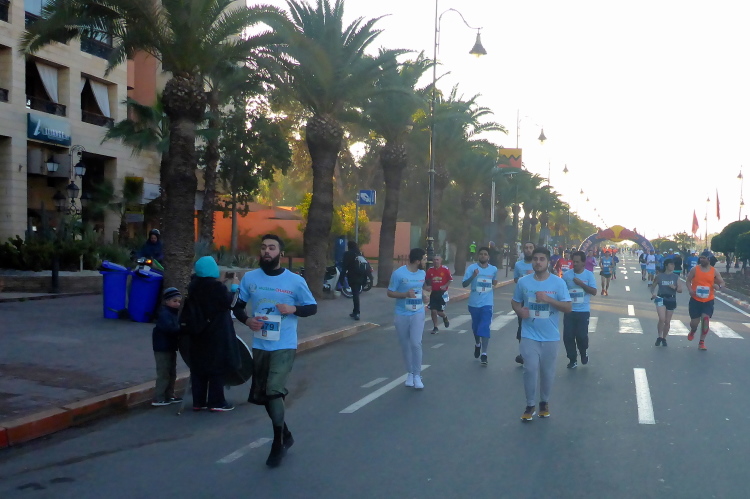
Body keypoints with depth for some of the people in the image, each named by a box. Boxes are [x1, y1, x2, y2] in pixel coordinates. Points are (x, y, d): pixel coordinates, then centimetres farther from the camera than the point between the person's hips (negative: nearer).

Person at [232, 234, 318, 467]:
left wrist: (293, 309, -17)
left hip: (284, 346, -4)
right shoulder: (249, 278, 1)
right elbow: (238, 306, 10)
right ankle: (285, 435, 38)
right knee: (262, 395, 15)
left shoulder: (296, 281, -6)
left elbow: (312, 308, 3)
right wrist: (247, 320, -11)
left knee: (274, 392, -17)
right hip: (259, 346, 5)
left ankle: (278, 444, 5)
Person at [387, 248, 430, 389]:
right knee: (405, 345, 8)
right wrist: (406, 294, -24)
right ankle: (410, 373, 24)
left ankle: (417, 375, -1)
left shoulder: (422, 273, 2)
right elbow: (390, 293, -11)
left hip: (418, 314, 2)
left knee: (416, 343, -12)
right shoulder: (398, 273, -15)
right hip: (402, 315, -2)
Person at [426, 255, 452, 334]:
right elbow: (427, 280, 14)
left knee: (439, 311, -2)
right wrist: (429, 286, -3)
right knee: (433, 311, 0)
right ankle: (435, 327, 15)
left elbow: (450, 279, -1)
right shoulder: (430, 270, 0)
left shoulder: (445, 269, -9)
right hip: (433, 292, 3)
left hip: (442, 292, -3)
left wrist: (445, 286, -14)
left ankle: (445, 318, 34)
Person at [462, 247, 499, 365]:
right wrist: (473, 276, -27)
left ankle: (484, 354, -12)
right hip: (474, 302, 1)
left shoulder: (494, 269, 2)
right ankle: (477, 344, 43)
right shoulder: (472, 268, -7)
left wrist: (494, 284, 4)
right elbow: (464, 284, -14)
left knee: (485, 327, -12)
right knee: (475, 326, 16)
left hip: (487, 303, 0)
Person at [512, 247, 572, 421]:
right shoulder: (523, 282, 0)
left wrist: (548, 299, -20)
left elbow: (568, 308, -7)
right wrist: (519, 310, -11)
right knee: (530, 370, -4)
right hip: (529, 335, 0)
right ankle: (530, 405, 12)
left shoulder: (558, 282, -5)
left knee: (547, 371, 12)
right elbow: (515, 301, 12)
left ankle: (544, 402, 32)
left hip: (550, 336, 0)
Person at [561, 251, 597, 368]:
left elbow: (594, 292, -9)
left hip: (583, 311, -2)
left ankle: (584, 352, 30)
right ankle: (573, 360, 16)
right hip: (569, 310, 2)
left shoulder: (589, 275, -4)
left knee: (581, 335, -2)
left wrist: (581, 283, -19)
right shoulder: (567, 274, -1)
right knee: (568, 336, 1)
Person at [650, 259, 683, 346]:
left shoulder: (676, 277, 2)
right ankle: (659, 337, 0)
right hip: (661, 298, -2)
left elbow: (680, 290, 2)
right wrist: (653, 294, -11)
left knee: (667, 321, 8)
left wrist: (674, 287, -19)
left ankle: (664, 338, 26)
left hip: (671, 299, 2)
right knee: (662, 319, -18)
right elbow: (653, 287, 8)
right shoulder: (659, 276, -1)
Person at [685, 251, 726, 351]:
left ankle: (702, 342, 1)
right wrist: (690, 290, -16)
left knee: (705, 319, -12)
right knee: (694, 321, 2)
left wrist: (719, 286, -17)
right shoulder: (695, 269, -3)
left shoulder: (714, 271, 0)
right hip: (695, 300, 0)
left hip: (708, 301, 0)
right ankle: (692, 332, 40)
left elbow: (722, 282, 7)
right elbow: (688, 280, 3)